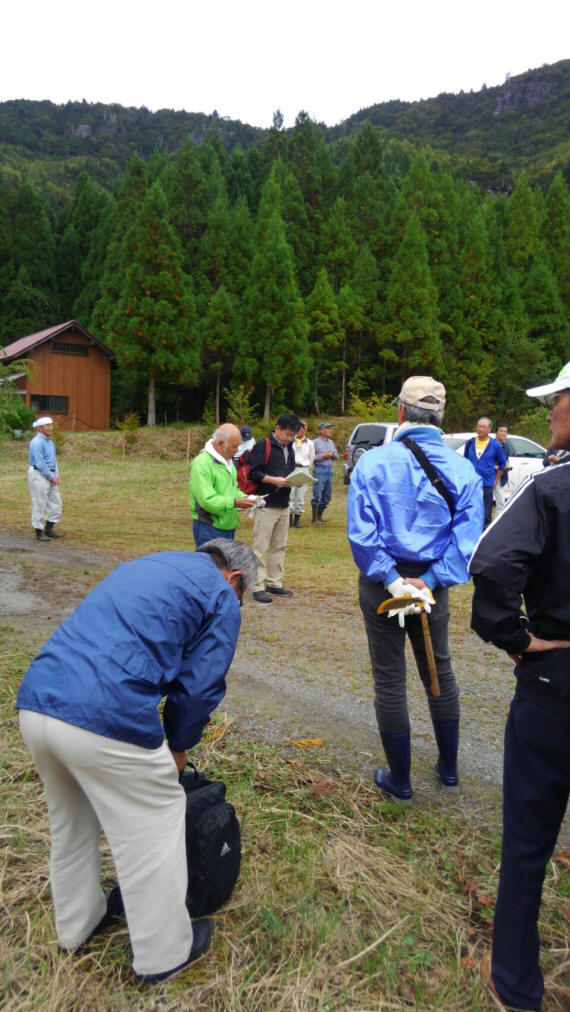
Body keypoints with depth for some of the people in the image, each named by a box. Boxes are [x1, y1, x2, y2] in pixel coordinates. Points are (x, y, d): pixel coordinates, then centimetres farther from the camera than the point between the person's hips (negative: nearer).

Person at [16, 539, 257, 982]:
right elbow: (199, 687, 1)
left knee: (71, 820, 29)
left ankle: (77, 923, 50)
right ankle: (164, 952, 33)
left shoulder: (144, 564, 26)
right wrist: (178, 746, 20)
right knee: (152, 832, 15)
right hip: (106, 720, -8)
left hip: (34, 702, 8)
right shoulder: (221, 598, 5)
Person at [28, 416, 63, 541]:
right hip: (38, 475, -9)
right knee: (40, 504, -3)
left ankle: (49, 529, 19)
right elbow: (40, 463, -19)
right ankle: (39, 533, 6)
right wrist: (52, 477, -14)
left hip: (50, 475, 9)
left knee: (55, 502, 9)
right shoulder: (37, 442, -14)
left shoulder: (50, 441, 14)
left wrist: (57, 476, 4)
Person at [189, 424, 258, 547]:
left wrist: (245, 498, 5)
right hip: (208, 528, -9)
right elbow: (207, 500, -24)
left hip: (228, 527, 9)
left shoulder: (227, 461, 14)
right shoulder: (202, 464, -17)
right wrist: (234, 503, -26)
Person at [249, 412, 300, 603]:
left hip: (284, 505, 8)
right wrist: (274, 480, -24)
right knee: (260, 548, -3)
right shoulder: (262, 446, -7)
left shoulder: (289, 449, 17)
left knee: (279, 546, 13)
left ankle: (274, 583, 23)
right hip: (266, 505, -8)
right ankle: (258, 587, 1)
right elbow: (254, 473, -13)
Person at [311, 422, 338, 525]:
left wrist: (332, 454, -1)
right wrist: (322, 456, -13)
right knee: (317, 495, -6)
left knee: (326, 496, 9)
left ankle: (320, 516, 20)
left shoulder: (331, 442, 17)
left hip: (329, 470, 7)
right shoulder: (316, 442, -4)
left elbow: (337, 456, 20)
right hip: (320, 470, -7)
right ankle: (314, 518, 0)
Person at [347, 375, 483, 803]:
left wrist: (390, 579, -16)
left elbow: (361, 532, -19)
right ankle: (449, 768, 38)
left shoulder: (373, 462, -13)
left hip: (381, 582, -2)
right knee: (440, 671, 22)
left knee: (390, 679, 11)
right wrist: (429, 581, -14)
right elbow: (467, 538, -13)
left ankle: (400, 780, 25)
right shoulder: (463, 469, -6)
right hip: (432, 583, 3)